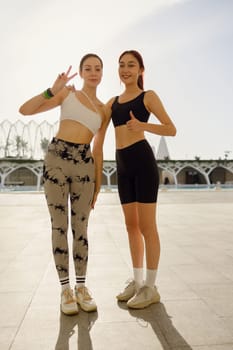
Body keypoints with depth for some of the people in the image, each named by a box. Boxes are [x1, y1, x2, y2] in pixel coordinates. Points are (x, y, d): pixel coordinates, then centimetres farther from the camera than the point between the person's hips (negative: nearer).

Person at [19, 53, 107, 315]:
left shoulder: (103, 109, 16)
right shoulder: (67, 92, 9)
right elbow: (25, 110, 2)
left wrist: (98, 184, 11)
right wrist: (52, 91, -11)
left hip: (84, 164, 2)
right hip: (56, 158, -2)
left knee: (80, 228, 5)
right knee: (59, 226, 1)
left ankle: (81, 287, 18)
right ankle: (65, 289, 13)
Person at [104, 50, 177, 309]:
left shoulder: (148, 96, 4)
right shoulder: (112, 102, 20)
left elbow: (172, 130, -2)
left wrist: (143, 125, -18)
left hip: (142, 160, -6)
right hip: (123, 165, 6)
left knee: (146, 226, -3)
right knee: (131, 225, 10)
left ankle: (150, 288, 10)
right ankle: (137, 281, 22)